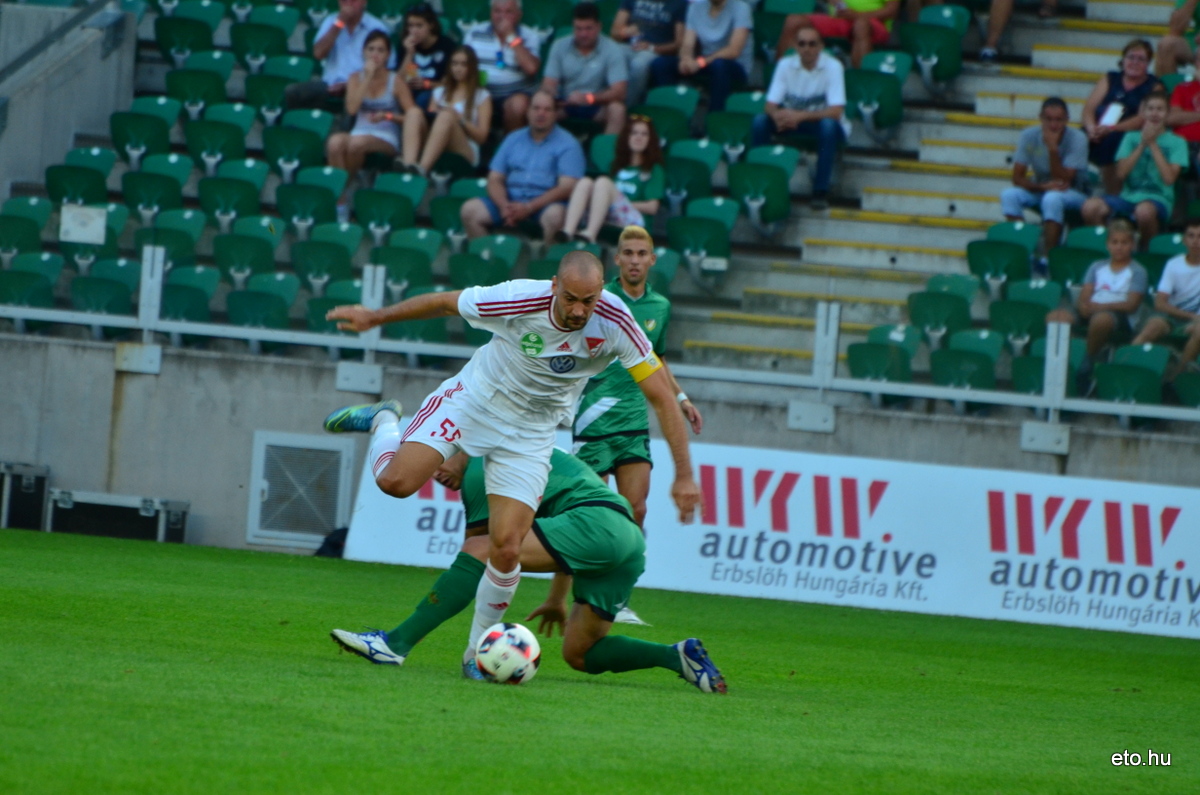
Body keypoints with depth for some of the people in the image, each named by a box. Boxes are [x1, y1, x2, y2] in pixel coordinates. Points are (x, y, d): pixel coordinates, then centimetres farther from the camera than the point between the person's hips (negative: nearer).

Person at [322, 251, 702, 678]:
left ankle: (478, 647, 12)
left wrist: (684, 475, -22)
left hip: (530, 434, 1)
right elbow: (444, 302, -10)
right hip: (473, 401, -1)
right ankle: (383, 423, 17)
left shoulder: (615, 324, -25)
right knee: (396, 481, -19)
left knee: (506, 547, -12)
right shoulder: (521, 300, -27)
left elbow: (662, 396, -18)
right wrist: (374, 317, 1)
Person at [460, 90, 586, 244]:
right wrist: (504, 205, -11)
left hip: (545, 203, -4)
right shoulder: (514, 139, 17)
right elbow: (495, 180, 13)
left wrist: (528, 208, -18)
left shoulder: (567, 144, 3)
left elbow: (566, 187, -8)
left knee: (555, 214, -39)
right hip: (510, 201, 4)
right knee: (471, 210, -19)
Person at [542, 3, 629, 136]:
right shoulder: (560, 46, -2)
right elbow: (548, 84, -6)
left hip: (598, 106, -2)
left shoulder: (612, 50, -10)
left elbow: (619, 91, -19)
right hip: (566, 105, 2)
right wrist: (551, 99, -31)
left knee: (617, 109, -33)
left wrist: (589, 98, -36)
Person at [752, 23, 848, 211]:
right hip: (792, 120, 3)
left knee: (829, 125, -38)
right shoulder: (786, 65, -7)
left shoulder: (832, 66, -17)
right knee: (760, 121, -23)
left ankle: (820, 191, -29)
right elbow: (770, 105, -9)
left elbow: (836, 111, -25)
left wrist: (800, 116, -37)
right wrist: (777, 115, -35)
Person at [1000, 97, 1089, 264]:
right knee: (1009, 195, -25)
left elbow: (1064, 180, -23)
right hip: (1040, 191, 3)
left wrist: (1053, 149, -34)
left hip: (1074, 195, -3)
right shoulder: (1028, 136, -11)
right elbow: (1017, 178, -12)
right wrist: (1042, 186, -30)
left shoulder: (1077, 139, -19)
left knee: (1052, 198, -37)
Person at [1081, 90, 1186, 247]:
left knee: (1144, 210, -41)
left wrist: (1153, 144, -5)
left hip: (1158, 198, -3)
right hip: (1128, 197, 3)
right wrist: (1142, 145, -3)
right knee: (1090, 207, -27)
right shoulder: (1131, 138, 15)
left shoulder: (1176, 143, 6)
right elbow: (1121, 174, 4)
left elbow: (1169, 178, -8)